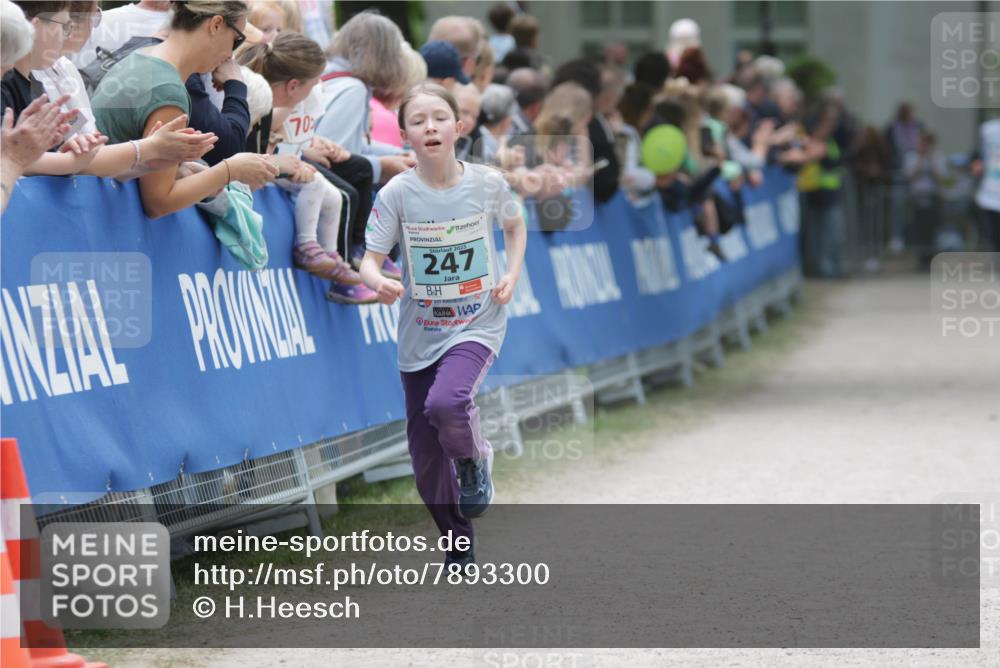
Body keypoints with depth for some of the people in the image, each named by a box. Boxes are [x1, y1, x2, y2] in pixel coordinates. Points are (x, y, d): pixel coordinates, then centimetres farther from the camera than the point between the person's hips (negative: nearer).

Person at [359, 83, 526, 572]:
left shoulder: (486, 183, -7)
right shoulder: (397, 194, -10)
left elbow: (514, 226, 13)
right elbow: (370, 260, -10)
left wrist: (512, 274, -2)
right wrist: (378, 283, -33)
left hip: (477, 325, -2)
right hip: (420, 335, 2)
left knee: (445, 403, -32)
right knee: (426, 463, 5)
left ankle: (474, 460, 2)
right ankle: (459, 546, 28)